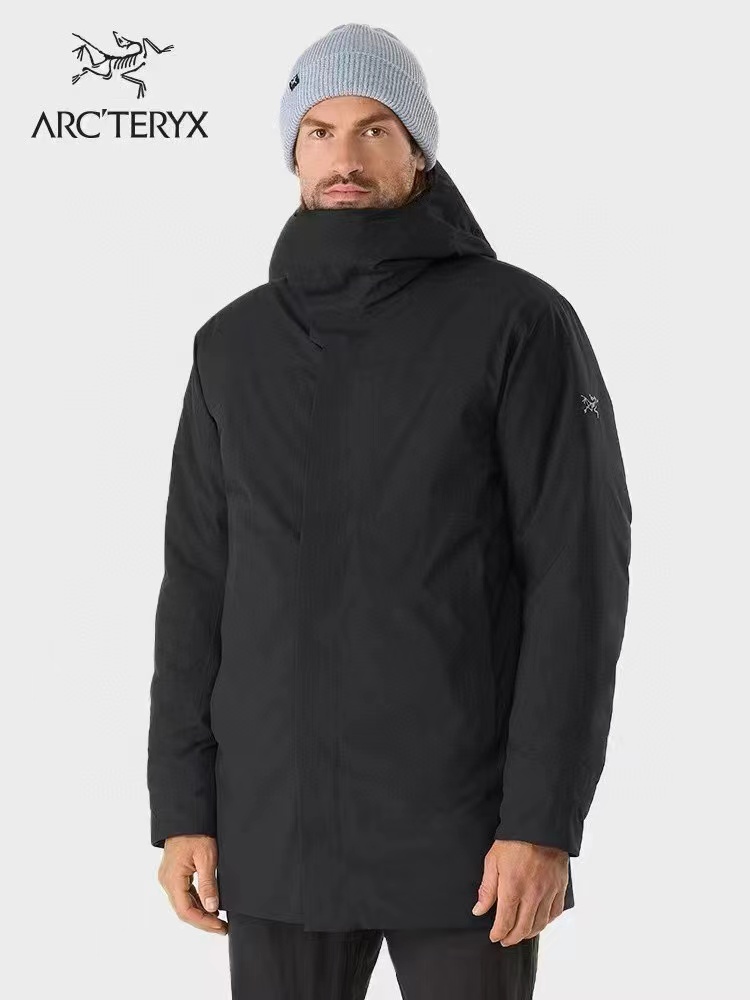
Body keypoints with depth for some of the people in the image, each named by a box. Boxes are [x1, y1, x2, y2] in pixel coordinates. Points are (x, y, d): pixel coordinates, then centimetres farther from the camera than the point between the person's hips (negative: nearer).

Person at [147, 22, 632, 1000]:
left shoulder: (521, 323, -4)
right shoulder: (234, 345, 9)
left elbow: (578, 577, -8)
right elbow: (198, 586, 10)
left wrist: (545, 818, -14)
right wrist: (181, 809, 5)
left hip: (464, 830, -3)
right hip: (275, 830, 4)